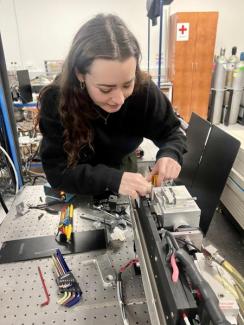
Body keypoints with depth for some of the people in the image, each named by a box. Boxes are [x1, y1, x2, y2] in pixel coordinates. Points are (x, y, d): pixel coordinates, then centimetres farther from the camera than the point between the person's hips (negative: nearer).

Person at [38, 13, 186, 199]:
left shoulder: (144, 91, -19)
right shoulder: (55, 101, -23)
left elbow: (171, 131, -5)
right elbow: (56, 170, -25)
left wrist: (170, 154, -26)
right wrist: (112, 179, -37)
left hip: (123, 169, 1)